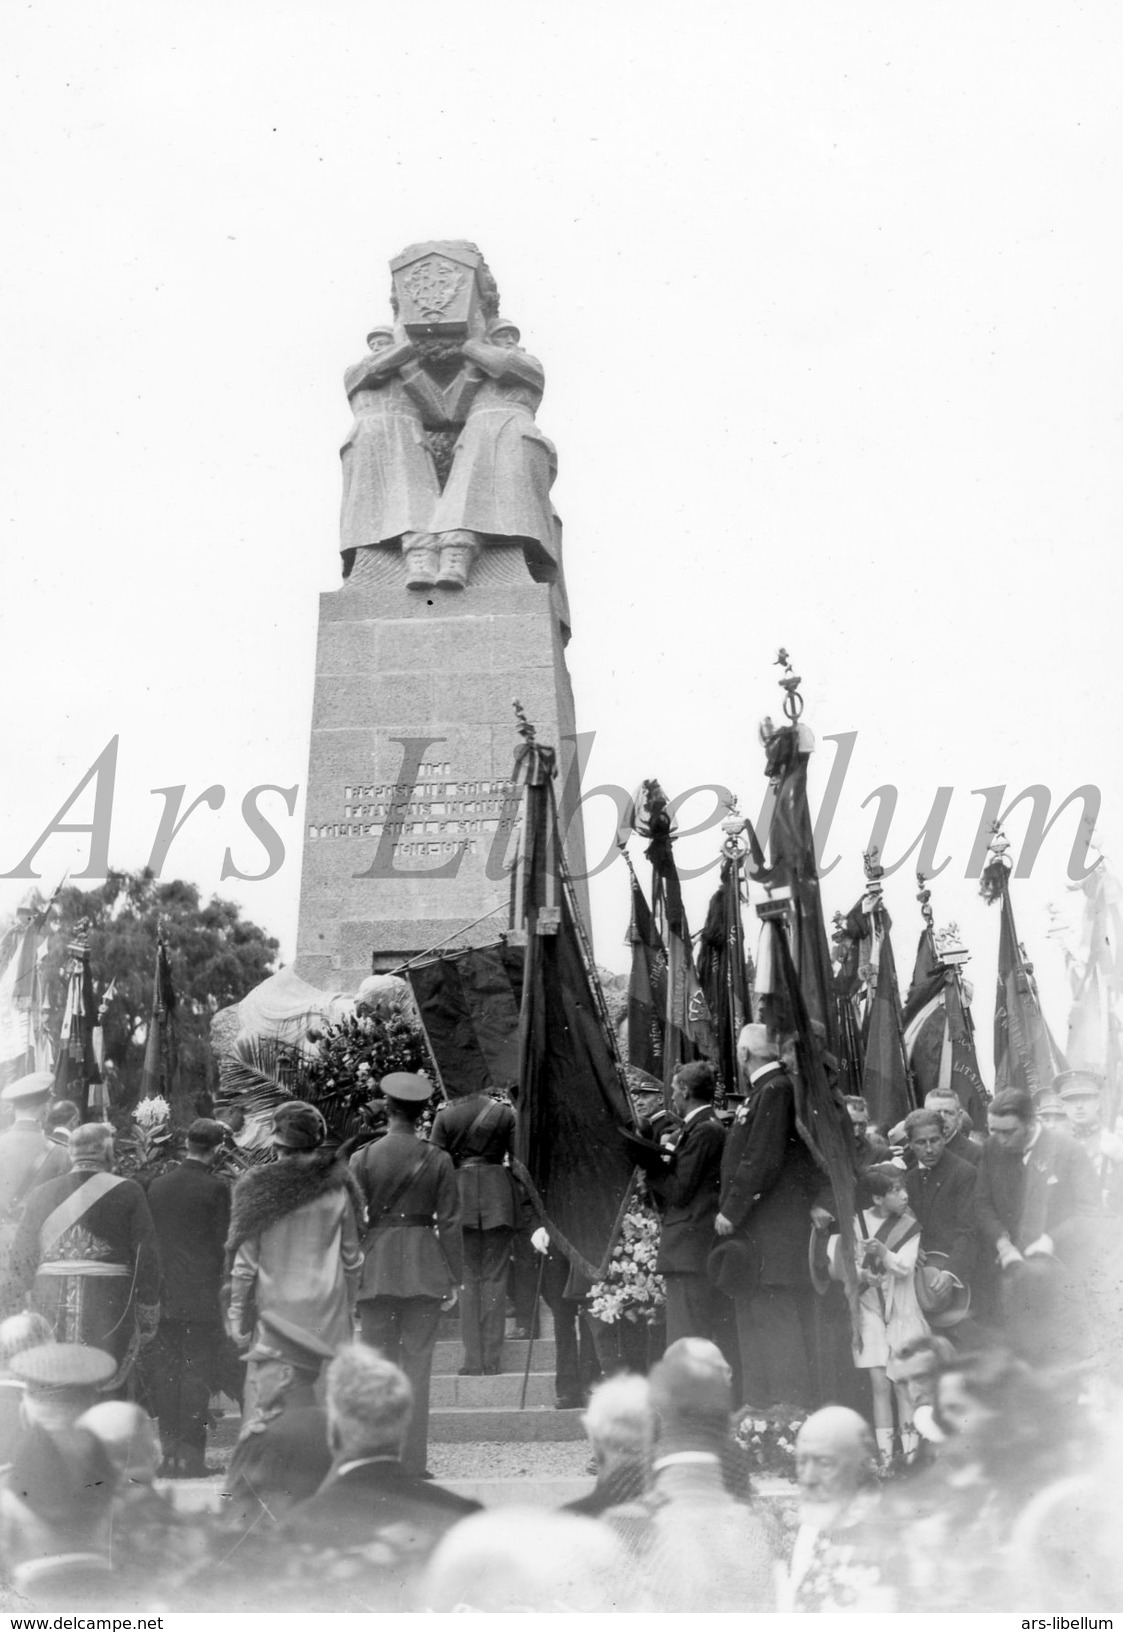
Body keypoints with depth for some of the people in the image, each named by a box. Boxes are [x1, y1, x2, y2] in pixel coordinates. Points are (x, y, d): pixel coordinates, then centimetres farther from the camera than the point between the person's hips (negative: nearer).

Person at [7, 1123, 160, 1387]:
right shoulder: (127, 1191, -2)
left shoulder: (41, 1194, 7)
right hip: (109, 1307, -3)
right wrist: (149, 1319, 6)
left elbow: (21, 1263, 11)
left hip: (51, 1311, 3)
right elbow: (146, 1259, -3)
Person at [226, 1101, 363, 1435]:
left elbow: (244, 1263, -3)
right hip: (328, 1311, 2)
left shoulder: (258, 1189, -6)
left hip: (276, 1310, -2)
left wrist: (237, 1315, 4)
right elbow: (352, 1257, 6)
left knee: (266, 1407, 0)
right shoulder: (337, 1188, 0)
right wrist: (347, 1306, 16)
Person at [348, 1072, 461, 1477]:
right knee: (417, 1363, 4)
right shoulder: (438, 1160, -3)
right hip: (424, 1269, 0)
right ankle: (412, 1460, 5)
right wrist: (454, 1277, 5)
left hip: (376, 1266, 0)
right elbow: (449, 1223, -1)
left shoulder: (362, 1158, -3)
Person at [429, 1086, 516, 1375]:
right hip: (497, 1196, 0)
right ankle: (492, 1359, 5)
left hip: (461, 1194, 0)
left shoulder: (445, 1116, -3)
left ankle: (473, 1359, 4)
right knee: (495, 1275, 6)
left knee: (467, 1277, 7)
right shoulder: (504, 1113, -2)